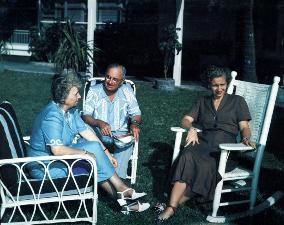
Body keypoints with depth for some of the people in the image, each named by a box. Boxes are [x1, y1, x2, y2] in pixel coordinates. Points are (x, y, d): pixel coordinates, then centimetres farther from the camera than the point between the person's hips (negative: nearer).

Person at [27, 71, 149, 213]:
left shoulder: (71, 110, 3)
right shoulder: (52, 116, -26)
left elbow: (86, 132, 3)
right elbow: (57, 150, -33)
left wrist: (106, 153, -3)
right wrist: (85, 153, -24)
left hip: (61, 157, 9)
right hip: (45, 167, -9)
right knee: (94, 147, -18)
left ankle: (121, 198, -8)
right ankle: (122, 190, -8)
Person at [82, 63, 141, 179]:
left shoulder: (127, 91, 3)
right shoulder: (94, 91, -2)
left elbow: (136, 114, 5)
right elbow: (86, 116, -9)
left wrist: (135, 124, -20)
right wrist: (99, 123, -31)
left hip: (121, 134, 1)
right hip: (98, 133, 0)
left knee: (128, 142, -32)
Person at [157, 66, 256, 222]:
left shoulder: (237, 101, 15)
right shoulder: (203, 102, 24)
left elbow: (244, 127, 7)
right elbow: (186, 120, 17)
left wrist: (246, 138, -16)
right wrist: (191, 129, -6)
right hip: (204, 142, 2)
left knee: (206, 165, -34)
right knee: (187, 156, -33)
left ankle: (173, 204, -30)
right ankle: (171, 207, -38)